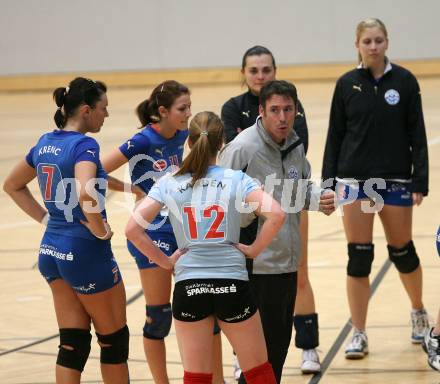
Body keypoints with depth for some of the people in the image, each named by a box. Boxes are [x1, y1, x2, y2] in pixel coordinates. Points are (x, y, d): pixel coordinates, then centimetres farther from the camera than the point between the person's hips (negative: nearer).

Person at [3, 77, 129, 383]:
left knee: (73, 342, 9)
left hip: (52, 251, 8)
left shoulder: (46, 143, 7)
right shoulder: (85, 145, -17)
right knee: (114, 338, 10)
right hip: (87, 253, -7)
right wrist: (101, 231, -19)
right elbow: (85, 193, -35)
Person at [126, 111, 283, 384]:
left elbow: (133, 229, -5)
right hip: (232, 283, -1)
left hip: (188, 287, 1)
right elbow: (276, 214, -16)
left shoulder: (169, 184, 1)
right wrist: (254, 250, -2)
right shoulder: (236, 180, -3)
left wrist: (165, 262, 4)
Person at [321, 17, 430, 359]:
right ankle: (359, 334, 6)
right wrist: (328, 183, 0)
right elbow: (335, 136, 5)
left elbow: (418, 135, -1)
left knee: (402, 251, 10)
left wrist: (420, 182, -7)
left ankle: (419, 311, 36)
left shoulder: (404, 81, -2)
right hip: (355, 180, 1)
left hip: (396, 180, 0)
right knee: (359, 257, -1)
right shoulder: (347, 84, 1)